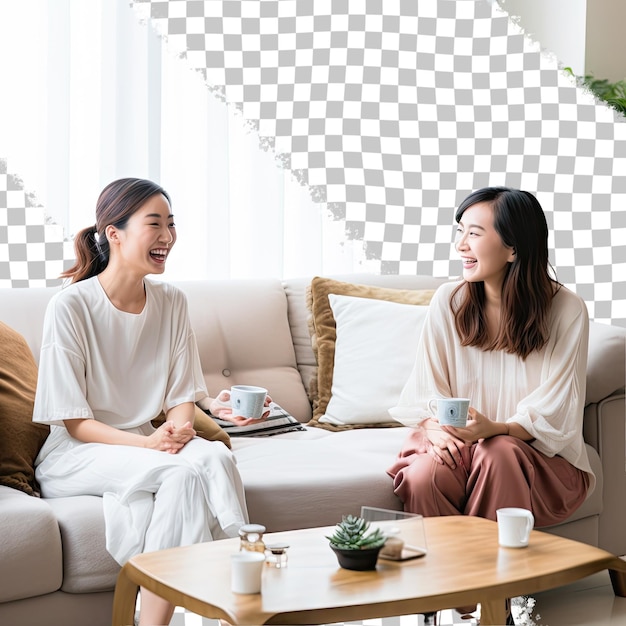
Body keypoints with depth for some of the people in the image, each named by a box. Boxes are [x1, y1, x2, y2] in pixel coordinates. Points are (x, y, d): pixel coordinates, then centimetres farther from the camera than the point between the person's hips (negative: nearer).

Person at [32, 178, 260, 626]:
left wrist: (179, 426, -18)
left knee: (215, 457, -29)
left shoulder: (172, 303, 4)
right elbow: (75, 421, -12)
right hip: (74, 455, -5)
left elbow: (181, 396, 7)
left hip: (150, 442, 5)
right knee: (182, 472, -32)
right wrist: (144, 443, -27)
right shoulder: (70, 307, -12)